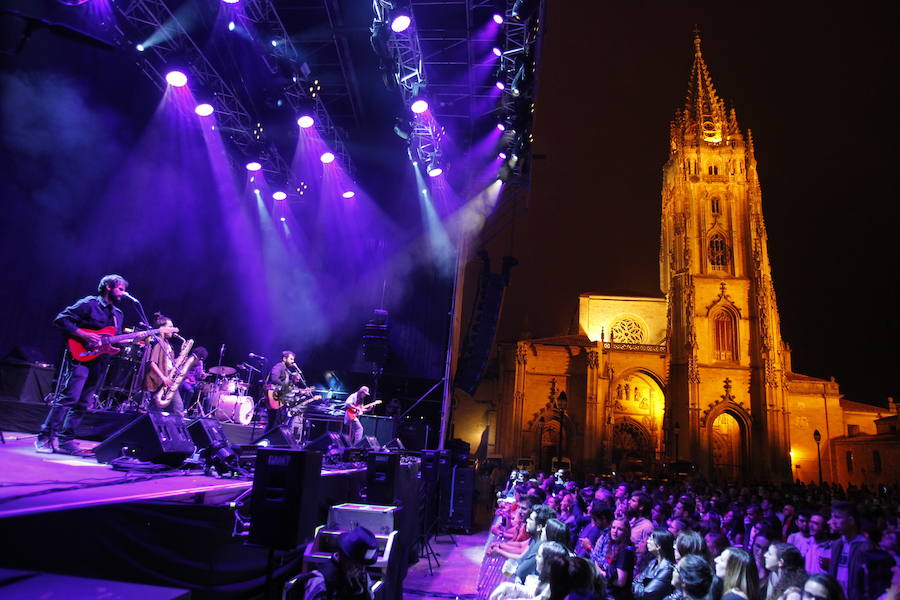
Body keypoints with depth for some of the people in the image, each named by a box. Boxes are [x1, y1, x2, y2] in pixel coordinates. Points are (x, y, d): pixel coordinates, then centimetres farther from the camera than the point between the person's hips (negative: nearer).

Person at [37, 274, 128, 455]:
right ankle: (45, 438, -3)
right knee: (68, 398, -12)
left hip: (99, 361, 7)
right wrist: (83, 335, -17)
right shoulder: (89, 303, -3)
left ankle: (65, 440, 12)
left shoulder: (119, 314, 20)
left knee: (82, 404, 6)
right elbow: (61, 319, -9)